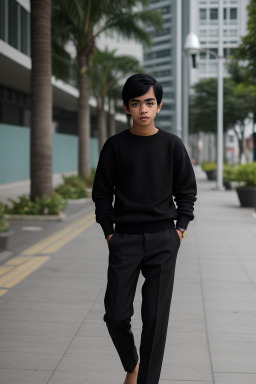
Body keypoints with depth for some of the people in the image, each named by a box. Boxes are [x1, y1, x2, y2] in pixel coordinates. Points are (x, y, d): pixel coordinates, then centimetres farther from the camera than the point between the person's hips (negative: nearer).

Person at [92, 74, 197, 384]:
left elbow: (187, 190, 9)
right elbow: (102, 192, 8)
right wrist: (108, 231, 1)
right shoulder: (115, 145, 3)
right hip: (124, 239, 1)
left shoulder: (172, 145, 3)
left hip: (163, 239, 0)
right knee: (116, 315, 0)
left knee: (155, 317, -2)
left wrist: (180, 228, 0)